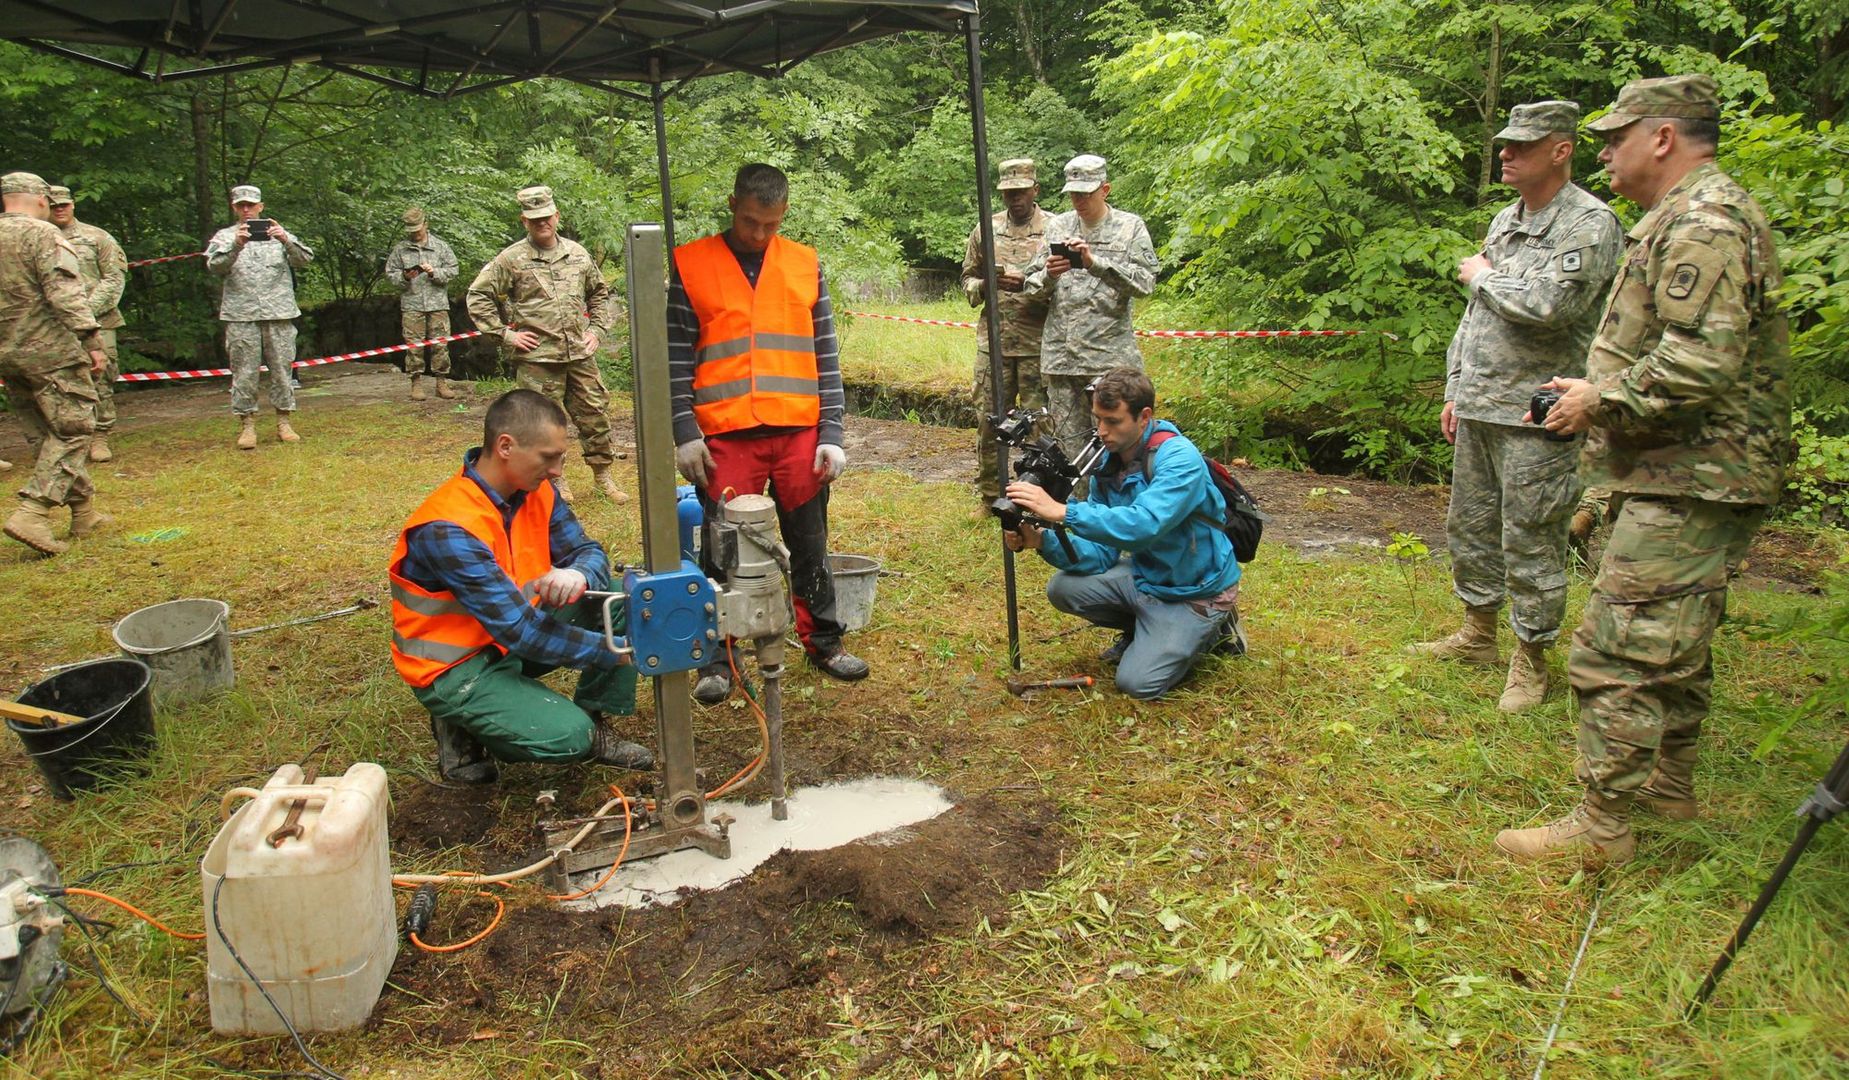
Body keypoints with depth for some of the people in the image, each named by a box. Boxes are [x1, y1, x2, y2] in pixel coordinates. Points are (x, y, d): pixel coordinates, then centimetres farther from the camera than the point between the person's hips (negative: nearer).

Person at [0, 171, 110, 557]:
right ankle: (32, 512, -18)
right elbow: (65, 292, -19)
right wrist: (92, 339, -21)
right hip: (50, 352, -8)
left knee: (46, 435, 13)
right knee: (72, 429, -5)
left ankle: (84, 513, 18)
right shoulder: (42, 234, -8)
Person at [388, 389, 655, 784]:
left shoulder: (536, 490, -7)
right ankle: (462, 728, 2)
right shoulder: (447, 530, -30)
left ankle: (595, 723, 2)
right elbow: (519, 629, -30)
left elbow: (589, 552, -4)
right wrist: (613, 652, -27)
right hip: (456, 668, -8)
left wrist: (578, 576, -31)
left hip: (512, 638, 8)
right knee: (568, 735, -27)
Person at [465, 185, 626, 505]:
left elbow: (599, 294, 22)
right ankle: (555, 480, 20)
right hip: (538, 359, -3)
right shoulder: (511, 259, -4)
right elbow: (478, 297, -1)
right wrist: (505, 334, -6)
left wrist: (597, 330, 11)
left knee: (595, 413, 7)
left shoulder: (577, 253, 8)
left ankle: (603, 474, 23)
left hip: (580, 355, 3)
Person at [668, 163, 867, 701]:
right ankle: (720, 657, 18)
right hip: (724, 437, -2)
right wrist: (685, 432, -7)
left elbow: (826, 356, 8)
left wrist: (832, 434, 2)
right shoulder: (690, 264, 4)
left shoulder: (807, 264, 9)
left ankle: (823, 640, 27)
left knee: (809, 545, 11)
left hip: (800, 433, 2)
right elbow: (675, 359, 2)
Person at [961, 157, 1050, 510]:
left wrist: (1028, 282, -18)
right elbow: (968, 281, 17)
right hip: (993, 341, 3)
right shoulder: (985, 229, 11)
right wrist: (987, 284, -6)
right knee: (988, 421, 7)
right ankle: (989, 496, 19)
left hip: (1037, 345, -3)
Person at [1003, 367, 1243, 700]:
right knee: (1063, 588, -8)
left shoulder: (1179, 458, -27)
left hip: (1195, 591, -7)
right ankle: (1143, 629, 16)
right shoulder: (1107, 465, -3)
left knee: (1138, 682, -17)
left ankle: (1210, 629, 10)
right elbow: (1102, 552, -6)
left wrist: (1061, 511, -46)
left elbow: (1144, 525, -43)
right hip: (1144, 575, 7)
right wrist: (1043, 540, -23)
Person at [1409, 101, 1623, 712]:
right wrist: (1454, 390, 18)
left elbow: (1548, 305, -27)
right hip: (1478, 409, 9)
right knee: (1468, 525, 16)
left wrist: (1483, 275, -10)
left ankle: (1531, 660, 11)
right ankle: (1479, 634, 32)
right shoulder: (1504, 221, 15)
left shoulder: (1591, 224, -11)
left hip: (1536, 416, -8)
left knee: (1530, 541, -2)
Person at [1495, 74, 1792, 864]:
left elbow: (1700, 363, -28)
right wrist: (1603, 393, 13)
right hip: (1694, 478, 11)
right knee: (1675, 639, 21)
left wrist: (1600, 400, -16)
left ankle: (1601, 827, 0)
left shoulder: (1704, 223, -17)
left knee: (1618, 650, -8)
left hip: (1690, 486, -11)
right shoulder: (1687, 219, 18)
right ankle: (1672, 783, 36)